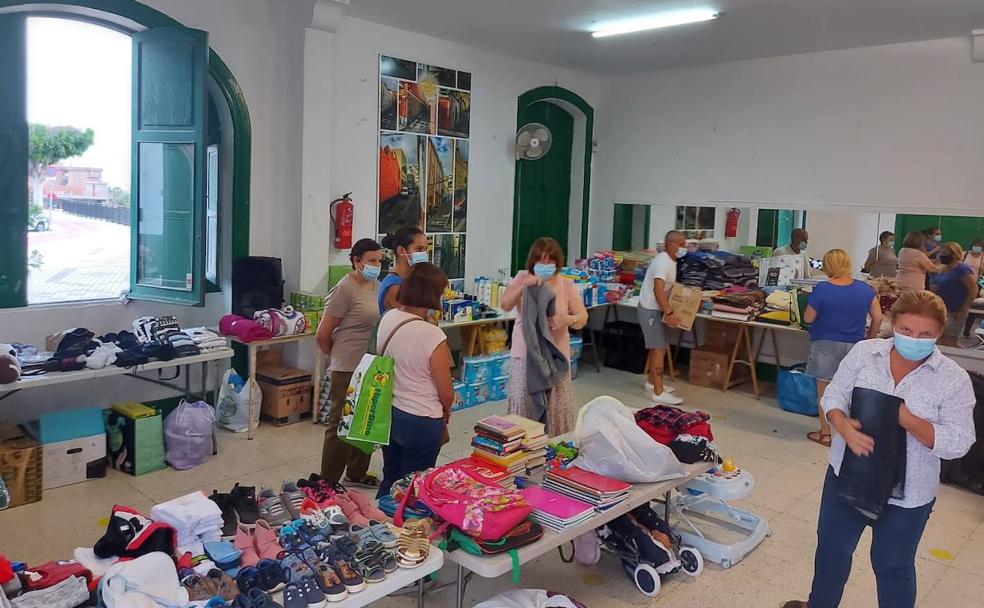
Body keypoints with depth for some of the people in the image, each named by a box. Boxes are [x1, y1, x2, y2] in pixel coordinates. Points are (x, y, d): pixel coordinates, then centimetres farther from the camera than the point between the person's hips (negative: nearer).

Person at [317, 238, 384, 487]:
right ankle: (328, 482, 16)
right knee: (341, 425, 3)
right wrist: (338, 359, 3)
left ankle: (357, 473, 35)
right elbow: (322, 334, -12)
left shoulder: (377, 287, 8)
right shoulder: (345, 289, -15)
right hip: (348, 370, -8)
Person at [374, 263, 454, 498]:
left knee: (389, 481, 24)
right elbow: (446, 393, -15)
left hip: (388, 413, 7)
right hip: (421, 423, -6)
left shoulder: (388, 318, -7)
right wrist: (446, 412, 5)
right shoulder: (433, 335, -26)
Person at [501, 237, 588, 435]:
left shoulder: (566, 284, 0)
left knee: (556, 407, 6)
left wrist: (568, 319, -30)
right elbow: (504, 305, -12)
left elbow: (582, 318, -7)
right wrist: (523, 285, -27)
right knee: (524, 406, 4)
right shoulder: (523, 278, 0)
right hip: (526, 354, 0)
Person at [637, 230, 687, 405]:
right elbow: (658, 290, -29)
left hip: (656, 310, 11)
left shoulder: (670, 261, 12)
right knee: (660, 349, -9)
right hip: (651, 310, -11)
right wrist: (669, 313, -32)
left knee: (657, 347, 19)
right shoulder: (663, 262, -21)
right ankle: (658, 392, -7)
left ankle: (652, 382, 33)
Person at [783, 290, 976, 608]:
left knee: (893, 565, 16)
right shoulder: (864, 352, -8)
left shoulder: (954, 379, -13)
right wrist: (845, 428, -24)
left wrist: (905, 419, -28)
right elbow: (834, 396, -4)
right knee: (832, 547, 21)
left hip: (906, 494, -2)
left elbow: (957, 443, -15)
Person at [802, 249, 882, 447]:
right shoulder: (865, 289, -3)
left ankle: (825, 432, 16)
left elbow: (808, 318, -9)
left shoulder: (821, 289, -15)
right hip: (854, 346, 4)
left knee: (824, 390, 9)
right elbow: (878, 317, 3)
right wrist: (870, 337, 18)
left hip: (826, 345, -3)